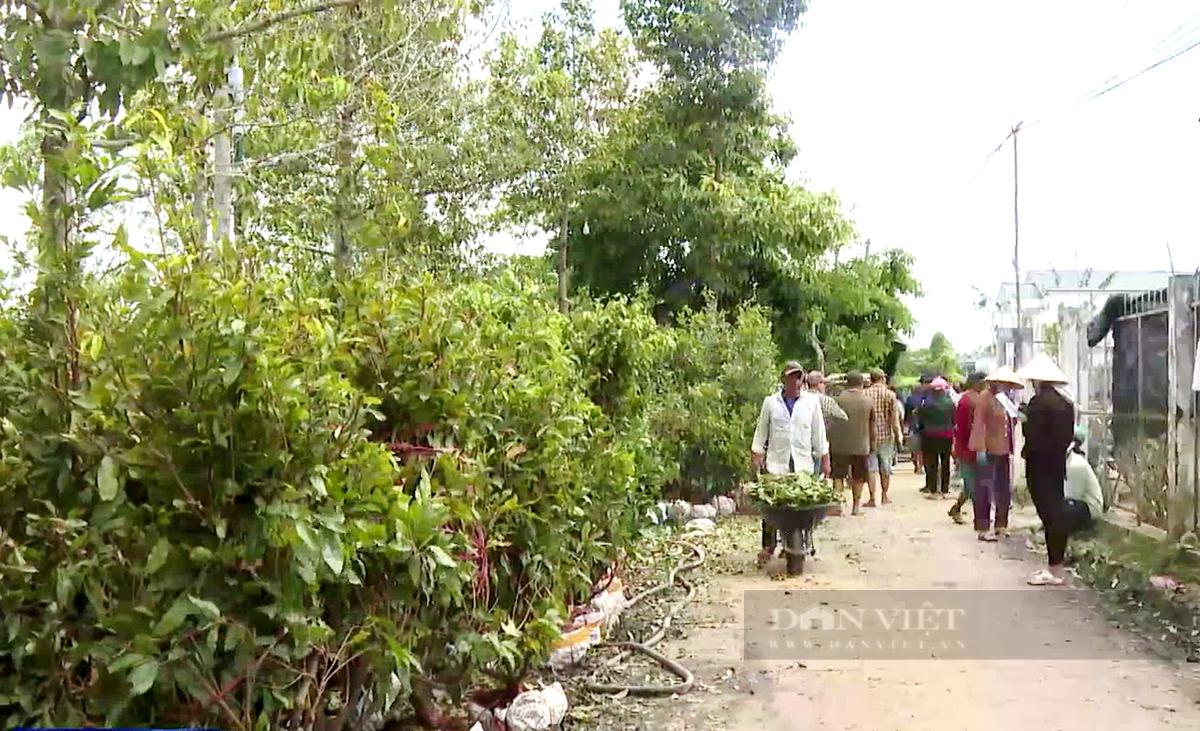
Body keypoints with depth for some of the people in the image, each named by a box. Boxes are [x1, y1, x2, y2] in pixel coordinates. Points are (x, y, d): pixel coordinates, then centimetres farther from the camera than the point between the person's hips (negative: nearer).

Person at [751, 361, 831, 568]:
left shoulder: (811, 403, 8)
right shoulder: (770, 403, 5)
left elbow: (819, 434, 12)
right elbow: (761, 432, 9)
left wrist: (824, 459, 10)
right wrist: (756, 456, 3)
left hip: (803, 464, 1)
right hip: (776, 463, -1)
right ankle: (768, 547, 4)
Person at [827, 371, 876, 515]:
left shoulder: (839, 399, -6)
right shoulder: (868, 402, 2)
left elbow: (832, 424, -1)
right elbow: (872, 427, 9)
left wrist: (830, 443, 8)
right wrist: (872, 445, 19)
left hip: (840, 445, -2)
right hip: (860, 445, 2)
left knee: (838, 476, 3)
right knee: (858, 478, 11)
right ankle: (855, 507, 13)